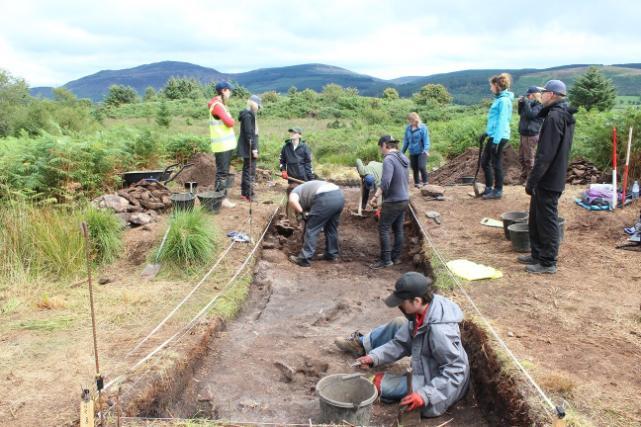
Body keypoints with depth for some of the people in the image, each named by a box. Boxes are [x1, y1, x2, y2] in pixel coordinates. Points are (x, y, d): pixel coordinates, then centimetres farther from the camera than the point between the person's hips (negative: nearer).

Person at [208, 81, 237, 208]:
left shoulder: (221, 104, 18)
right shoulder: (217, 105, -14)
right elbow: (229, 122, -19)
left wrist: (230, 121, -4)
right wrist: (232, 120, 0)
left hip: (226, 144, 10)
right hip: (222, 145, -10)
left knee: (224, 173, 13)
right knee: (222, 173, -7)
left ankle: (222, 197, 19)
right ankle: (220, 199, -3)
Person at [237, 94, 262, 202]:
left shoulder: (249, 114, 14)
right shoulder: (248, 115, -16)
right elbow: (249, 133, -21)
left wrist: (254, 147, 17)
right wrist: (253, 148, -21)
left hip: (247, 148, 10)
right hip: (249, 148, -10)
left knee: (247, 170, 16)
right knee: (250, 171, -6)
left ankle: (244, 193, 25)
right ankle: (249, 195, -2)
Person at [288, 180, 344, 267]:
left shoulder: (295, 192, 18)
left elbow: (292, 201, -7)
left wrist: (302, 212, 4)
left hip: (326, 199, -8)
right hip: (339, 195, 8)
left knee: (312, 229, 3)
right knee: (331, 228, 24)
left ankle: (304, 259, 9)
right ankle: (332, 254, 36)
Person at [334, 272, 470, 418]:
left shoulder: (439, 330, -38)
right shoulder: (421, 312, -12)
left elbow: (454, 370, -33)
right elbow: (402, 342, -3)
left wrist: (425, 395, -36)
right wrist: (375, 357, -12)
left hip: (434, 384, -8)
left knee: (377, 381, -10)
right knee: (398, 324, 9)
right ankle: (362, 344, 30)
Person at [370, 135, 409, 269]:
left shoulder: (389, 159, -19)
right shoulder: (402, 158, 8)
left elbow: (385, 182, -29)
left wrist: (376, 196, -23)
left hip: (393, 201, -9)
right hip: (404, 199, 9)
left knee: (383, 229, -1)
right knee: (398, 229, 15)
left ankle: (386, 260, 2)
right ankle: (396, 257, 24)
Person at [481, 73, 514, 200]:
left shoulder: (504, 100, -16)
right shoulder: (499, 99, 13)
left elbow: (502, 121, -20)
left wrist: (496, 140, -22)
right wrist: (488, 132, 25)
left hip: (499, 137, -9)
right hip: (493, 136, 9)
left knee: (496, 164, 1)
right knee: (484, 161, 15)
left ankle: (498, 191, 13)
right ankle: (489, 188, 26)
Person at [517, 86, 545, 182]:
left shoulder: (539, 105, -11)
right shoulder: (529, 103, 14)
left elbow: (530, 114, -24)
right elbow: (520, 113, 22)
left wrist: (526, 102, -18)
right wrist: (521, 103, 7)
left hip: (531, 135, -9)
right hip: (524, 134, 9)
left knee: (529, 159, -6)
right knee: (522, 158, 16)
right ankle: (523, 178, 26)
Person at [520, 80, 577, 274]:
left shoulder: (554, 117, -19)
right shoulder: (565, 116, 12)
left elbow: (545, 154, -24)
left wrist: (532, 180, -19)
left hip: (548, 180, -10)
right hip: (554, 177, 10)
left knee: (546, 221, 0)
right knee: (536, 218, 18)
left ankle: (548, 262, 11)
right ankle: (538, 254, 29)